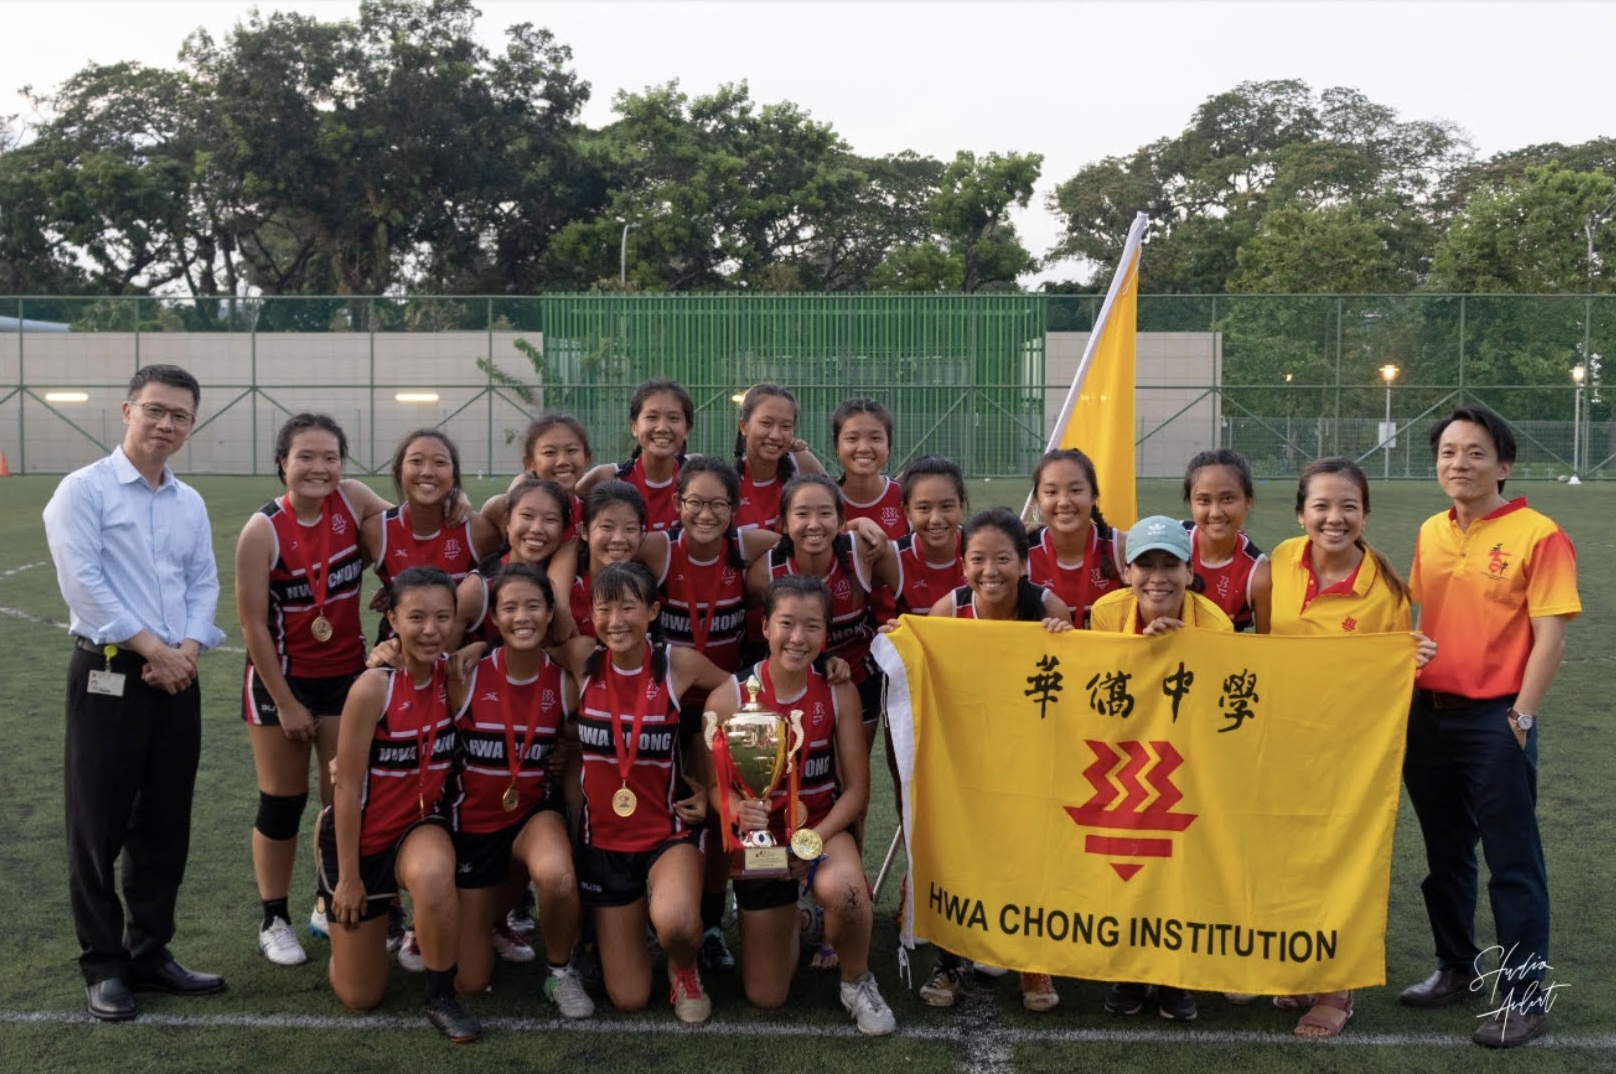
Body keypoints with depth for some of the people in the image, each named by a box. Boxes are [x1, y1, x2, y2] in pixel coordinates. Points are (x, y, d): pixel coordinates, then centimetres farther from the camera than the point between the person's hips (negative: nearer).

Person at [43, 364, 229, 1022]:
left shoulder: (191, 503, 13)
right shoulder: (84, 490, -5)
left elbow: (204, 585, 10)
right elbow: (84, 583, -13)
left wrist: (188, 649, -8)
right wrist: (153, 649, -15)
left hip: (177, 678, 6)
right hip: (108, 675, -5)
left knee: (166, 824, 11)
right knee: (99, 826, 3)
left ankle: (149, 952, 24)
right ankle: (103, 966, 15)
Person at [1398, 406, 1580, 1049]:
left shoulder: (1537, 535, -11)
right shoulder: (1430, 534, 8)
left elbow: (1550, 636, -13)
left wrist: (1521, 718, -15)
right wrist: (1404, 694, 7)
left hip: (1495, 719, -6)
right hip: (1428, 714, 6)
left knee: (1512, 862, 2)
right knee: (1445, 855, 17)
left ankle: (1526, 997, 14)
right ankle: (1456, 968, 33)